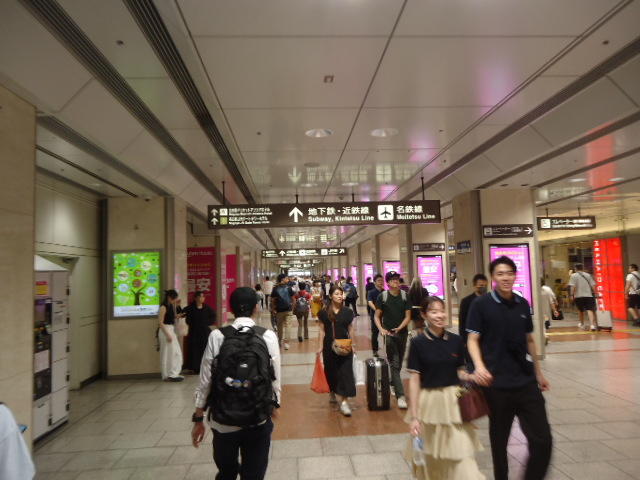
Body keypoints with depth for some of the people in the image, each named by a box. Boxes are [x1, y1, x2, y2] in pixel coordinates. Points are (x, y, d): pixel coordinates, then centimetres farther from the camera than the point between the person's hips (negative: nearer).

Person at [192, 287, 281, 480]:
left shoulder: (217, 336, -9)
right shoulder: (268, 336, -10)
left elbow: (205, 381, -7)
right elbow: (275, 379, -7)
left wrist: (198, 419, 5)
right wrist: (273, 406, 11)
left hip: (223, 421, 1)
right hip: (259, 422, -1)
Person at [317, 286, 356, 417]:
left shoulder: (347, 312, 1)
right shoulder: (324, 312, -2)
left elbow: (350, 329, 7)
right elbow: (322, 330, 2)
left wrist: (352, 345, 1)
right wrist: (320, 347, 0)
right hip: (329, 346, 0)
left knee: (345, 371, -7)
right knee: (330, 370, 13)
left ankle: (344, 401, -3)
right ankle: (332, 393, 39)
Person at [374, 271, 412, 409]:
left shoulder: (405, 296, 0)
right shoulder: (382, 297, -5)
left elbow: (408, 316, -1)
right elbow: (377, 316, 0)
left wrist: (399, 327, -17)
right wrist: (381, 329, -17)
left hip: (402, 333, 3)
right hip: (389, 334, -3)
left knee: (399, 363, 16)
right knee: (394, 364, -6)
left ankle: (392, 383, 39)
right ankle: (400, 395, -7)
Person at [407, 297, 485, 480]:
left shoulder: (456, 340, 1)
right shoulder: (418, 343, -8)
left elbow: (459, 372, 12)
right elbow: (414, 380, -7)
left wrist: (471, 377, -10)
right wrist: (414, 417, -9)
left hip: (454, 402, 2)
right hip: (430, 403, -2)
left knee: (462, 457, -2)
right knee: (430, 458, 14)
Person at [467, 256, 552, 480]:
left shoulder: (522, 304, 6)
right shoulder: (481, 304, -8)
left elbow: (529, 340, 16)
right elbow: (473, 340, -9)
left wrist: (538, 373, 21)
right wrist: (480, 366, -25)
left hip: (526, 383, 4)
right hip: (497, 384, -3)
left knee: (542, 440, 2)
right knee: (499, 440, 12)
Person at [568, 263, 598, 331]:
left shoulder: (574, 275, 0)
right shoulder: (588, 275, 10)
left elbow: (572, 286, -9)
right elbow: (593, 285, 7)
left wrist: (571, 295, -8)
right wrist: (594, 294, 13)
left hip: (578, 296, -2)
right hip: (588, 295, 2)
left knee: (580, 310, 15)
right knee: (589, 310, -5)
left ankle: (581, 323, 31)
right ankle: (592, 324, -20)